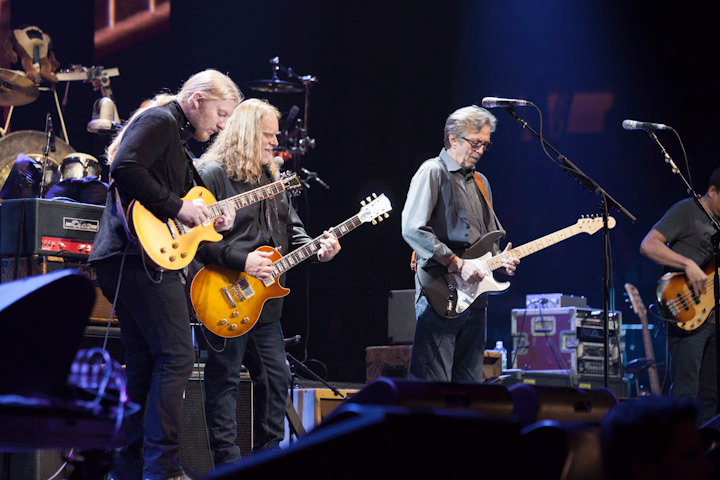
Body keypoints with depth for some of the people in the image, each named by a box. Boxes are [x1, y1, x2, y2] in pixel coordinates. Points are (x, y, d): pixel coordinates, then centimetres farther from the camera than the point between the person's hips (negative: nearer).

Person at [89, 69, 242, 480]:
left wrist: (211, 218, 11)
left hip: (123, 260, 11)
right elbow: (125, 168, -22)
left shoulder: (177, 136, 26)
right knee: (177, 356, -13)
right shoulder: (160, 121, -5)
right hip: (139, 257, -11)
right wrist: (178, 207, -18)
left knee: (145, 365, 11)